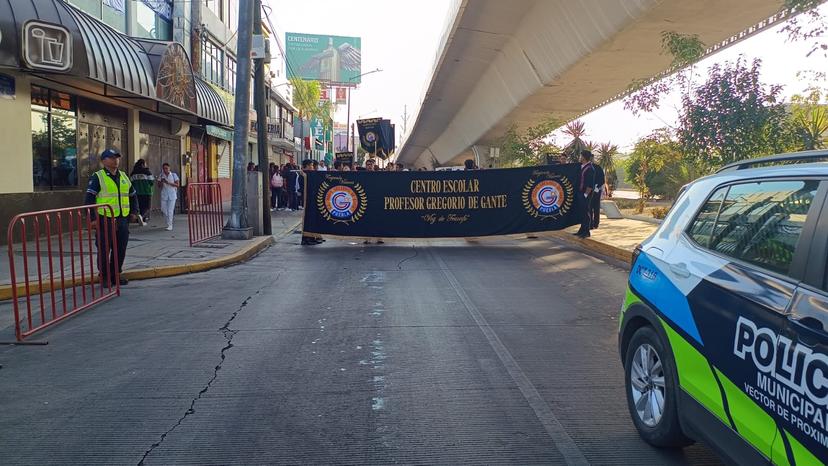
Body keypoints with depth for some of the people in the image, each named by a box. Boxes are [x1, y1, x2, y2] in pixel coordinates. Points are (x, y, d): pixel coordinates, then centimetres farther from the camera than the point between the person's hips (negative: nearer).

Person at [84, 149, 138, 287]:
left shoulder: (124, 176, 15)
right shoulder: (97, 177, -5)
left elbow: (133, 195, 26)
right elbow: (89, 199, -10)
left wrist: (134, 211, 15)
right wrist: (92, 218, -15)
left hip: (123, 220, 6)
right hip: (105, 220, -6)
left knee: (121, 249, 10)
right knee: (104, 250, 2)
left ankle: (116, 274, 22)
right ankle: (105, 277, 11)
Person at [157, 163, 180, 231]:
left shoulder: (174, 175, -1)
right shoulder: (161, 175, 6)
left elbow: (178, 185, -5)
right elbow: (159, 185, 9)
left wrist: (169, 183, -16)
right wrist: (161, 182, -12)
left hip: (172, 195, -3)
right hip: (164, 195, 3)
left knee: (170, 211, -9)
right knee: (164, 210, 3)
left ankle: (170, 225, -5)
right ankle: (168, 223, 23)